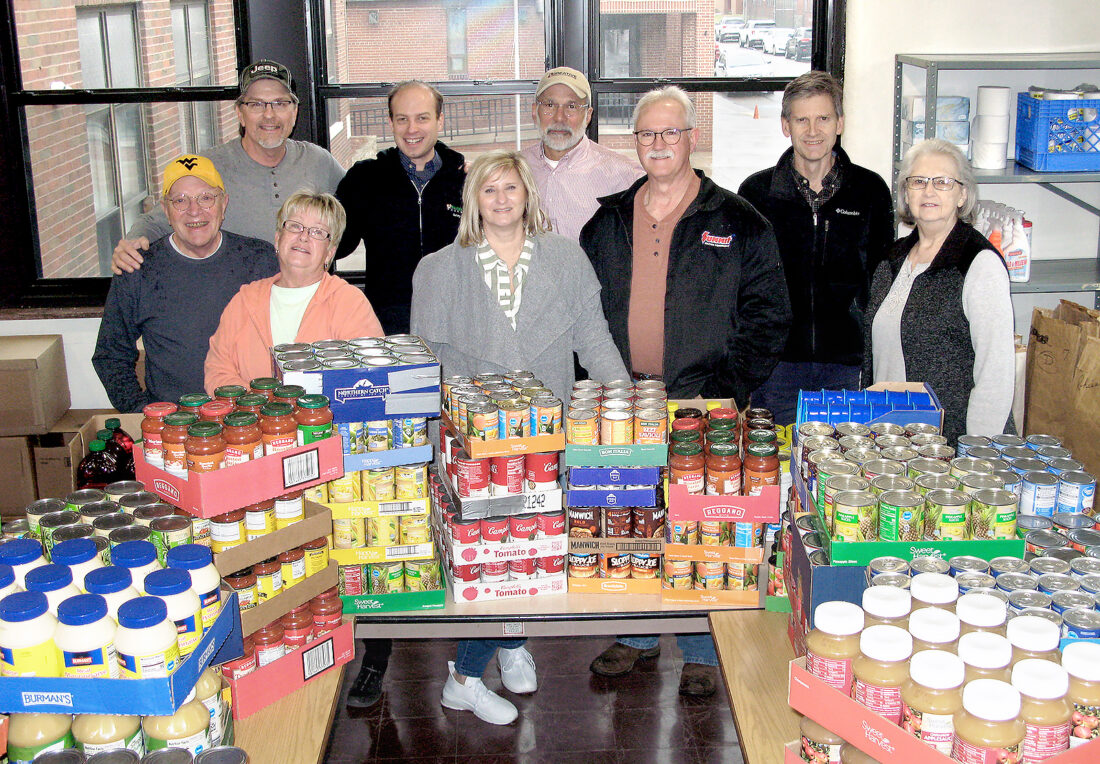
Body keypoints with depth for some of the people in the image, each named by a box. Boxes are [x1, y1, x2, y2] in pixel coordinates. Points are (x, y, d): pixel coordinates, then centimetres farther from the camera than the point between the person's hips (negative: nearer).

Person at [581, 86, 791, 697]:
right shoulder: (608, 223, 9)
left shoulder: (738, 224, -2)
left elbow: (767, 318, -3)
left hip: (702, 406, -3)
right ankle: (637, 636, 31)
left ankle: (702, 653, 21)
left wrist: (724, 393, -12)